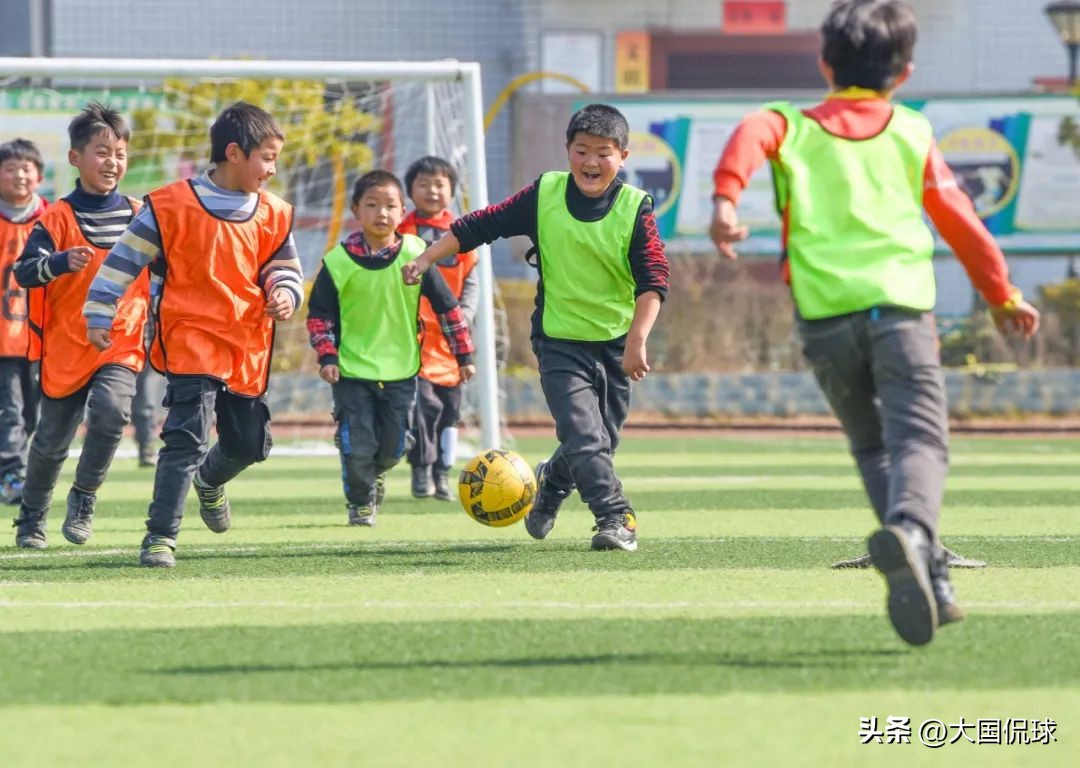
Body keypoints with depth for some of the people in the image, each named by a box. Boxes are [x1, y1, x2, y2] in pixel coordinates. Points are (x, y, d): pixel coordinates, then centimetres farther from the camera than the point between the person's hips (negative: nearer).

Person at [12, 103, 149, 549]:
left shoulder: (140, 217, 4)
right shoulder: (57, 219, -7)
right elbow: (24, 272, -19)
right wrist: (62, 261, -37)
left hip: (121, 344, 1)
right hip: (66, 347, -1)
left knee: (111, 410, -26)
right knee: (52, 441, 8)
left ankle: (84, 497, -4)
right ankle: (31, 520, 31)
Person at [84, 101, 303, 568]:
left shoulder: (274, 215, 6)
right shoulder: (171, 207, -9)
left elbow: (284, 269, 16)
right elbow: (124, 259, -3)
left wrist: (285, 294, -7)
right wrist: (98, 315, -3)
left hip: (248, 348, 6)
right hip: (191, 338, -5)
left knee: (250, 443, 16)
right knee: (188, 437, -17)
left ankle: (209, 481, 50)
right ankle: (160, 537, -13)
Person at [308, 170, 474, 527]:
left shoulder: (415, 256, -5)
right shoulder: (338, 262, -8)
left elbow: (447, 306, 3)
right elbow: (319, 315, 1)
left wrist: (463, 354, 5)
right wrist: (327, 357, -9)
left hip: (400, 369, 2)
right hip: (352, 369, -2)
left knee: (392, 446, 8)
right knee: (357, 446, -3)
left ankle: (376, 473, 43)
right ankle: (360, 503, 22)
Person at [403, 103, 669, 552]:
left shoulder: (635, 208, -8)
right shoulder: (544, 195, -5)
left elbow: (653, 280, -11)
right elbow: (483, 225, 3)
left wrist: (637, 340, -22)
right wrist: (426, 259, 3)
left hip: (616, 343, 1)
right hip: (560, 341, -1)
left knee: (598, 441, 11)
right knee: (586, 438, -17)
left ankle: (550, 484, 40)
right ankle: (615, 518, -15)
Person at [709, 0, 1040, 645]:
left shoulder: (795, 127, 14)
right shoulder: (913, 133, 15)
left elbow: (752, 136, -9)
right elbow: (959, 219, 17)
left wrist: (726, 199, -24)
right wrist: (1002, 294, 28)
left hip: (825, 315, 2)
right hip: (901, 306, -2)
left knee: (873, 447, 17)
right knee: (919, 439, -11)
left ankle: (928, 581, 8)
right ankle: (910, 528, -43)